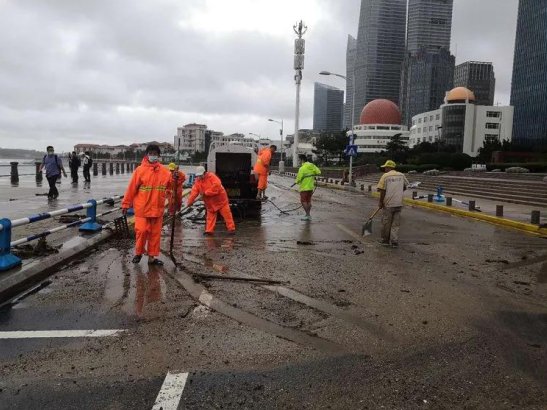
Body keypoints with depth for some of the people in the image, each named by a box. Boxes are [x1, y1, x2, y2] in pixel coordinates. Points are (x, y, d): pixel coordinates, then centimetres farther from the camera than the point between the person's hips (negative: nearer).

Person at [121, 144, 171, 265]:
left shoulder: (165, 171, 3)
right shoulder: (140, 170, -5)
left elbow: (170, 186, 12)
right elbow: (132, 188, -4)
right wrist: (126, 204, -1)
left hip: (157, 209, 3)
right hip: (142, 208, -3)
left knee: (155, 233, 8)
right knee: (142, 231, -4)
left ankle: (152, 257, 20)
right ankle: (138, 253, 21)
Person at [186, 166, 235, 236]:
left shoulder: (211, 176, -16)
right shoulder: (197, 181, 1)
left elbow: (217, 185, -31)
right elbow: (194, 192, -6)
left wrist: (206, 192, -26)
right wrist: (190, 201, -18)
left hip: (220, 199, -5)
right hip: (210, 203, 5)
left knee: (227, 214, -3)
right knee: (210, 216, 8)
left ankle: (231, 229, 2)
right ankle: (209, 230, 14)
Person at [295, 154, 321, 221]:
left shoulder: (302, 168, -17)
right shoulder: (312, 166, 3)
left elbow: (299, 179, -16)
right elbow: (319, 172, 5)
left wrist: (296, 181, 5)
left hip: (304, 187, -7)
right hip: (311, 187, 7)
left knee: (303, 201, -1)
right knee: (308, 201, 14)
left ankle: (308, 215, -6)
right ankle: (308, 215, 20)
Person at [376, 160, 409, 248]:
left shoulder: (385, 176, -7)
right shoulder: (401, 175, 7)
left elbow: (382, 191, -10)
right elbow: (405, 187, 21)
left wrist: (380, 202, -2)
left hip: (388, 204, -4)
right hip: (399, 203, 4)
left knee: (386, 223, 9)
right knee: (396, 224, 9)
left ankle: (385, 240, 20)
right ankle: (394, 241, 5)